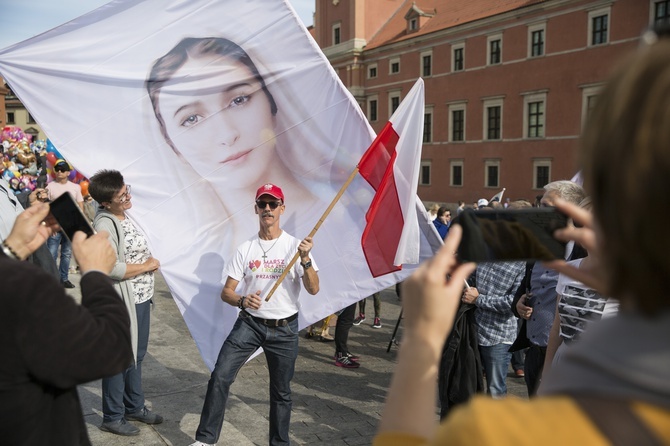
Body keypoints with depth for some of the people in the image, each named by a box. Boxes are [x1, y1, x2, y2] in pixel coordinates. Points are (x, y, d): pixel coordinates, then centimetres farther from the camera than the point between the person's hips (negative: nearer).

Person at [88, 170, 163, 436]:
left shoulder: (124, 217, 8)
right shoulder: (105, 225, -19)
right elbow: (111, 269, -26)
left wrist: (150, 263, 2)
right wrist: (147, 266, -16)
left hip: (141, 297, 9)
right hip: (122, 301, -9)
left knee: (136, 355, 20)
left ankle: (134, 407, 35)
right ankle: (112, 418, 20)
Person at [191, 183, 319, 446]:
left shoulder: (295, 246, -4)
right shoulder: (245, 249, 1)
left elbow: (313, 289, -12)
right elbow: (226, 292, 0)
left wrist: (305, 259, -30)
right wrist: (243, 301, -22)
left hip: (284, 329, -1)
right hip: (249, 324, 1)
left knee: (281, 392, 10)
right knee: (220, 377, -10)